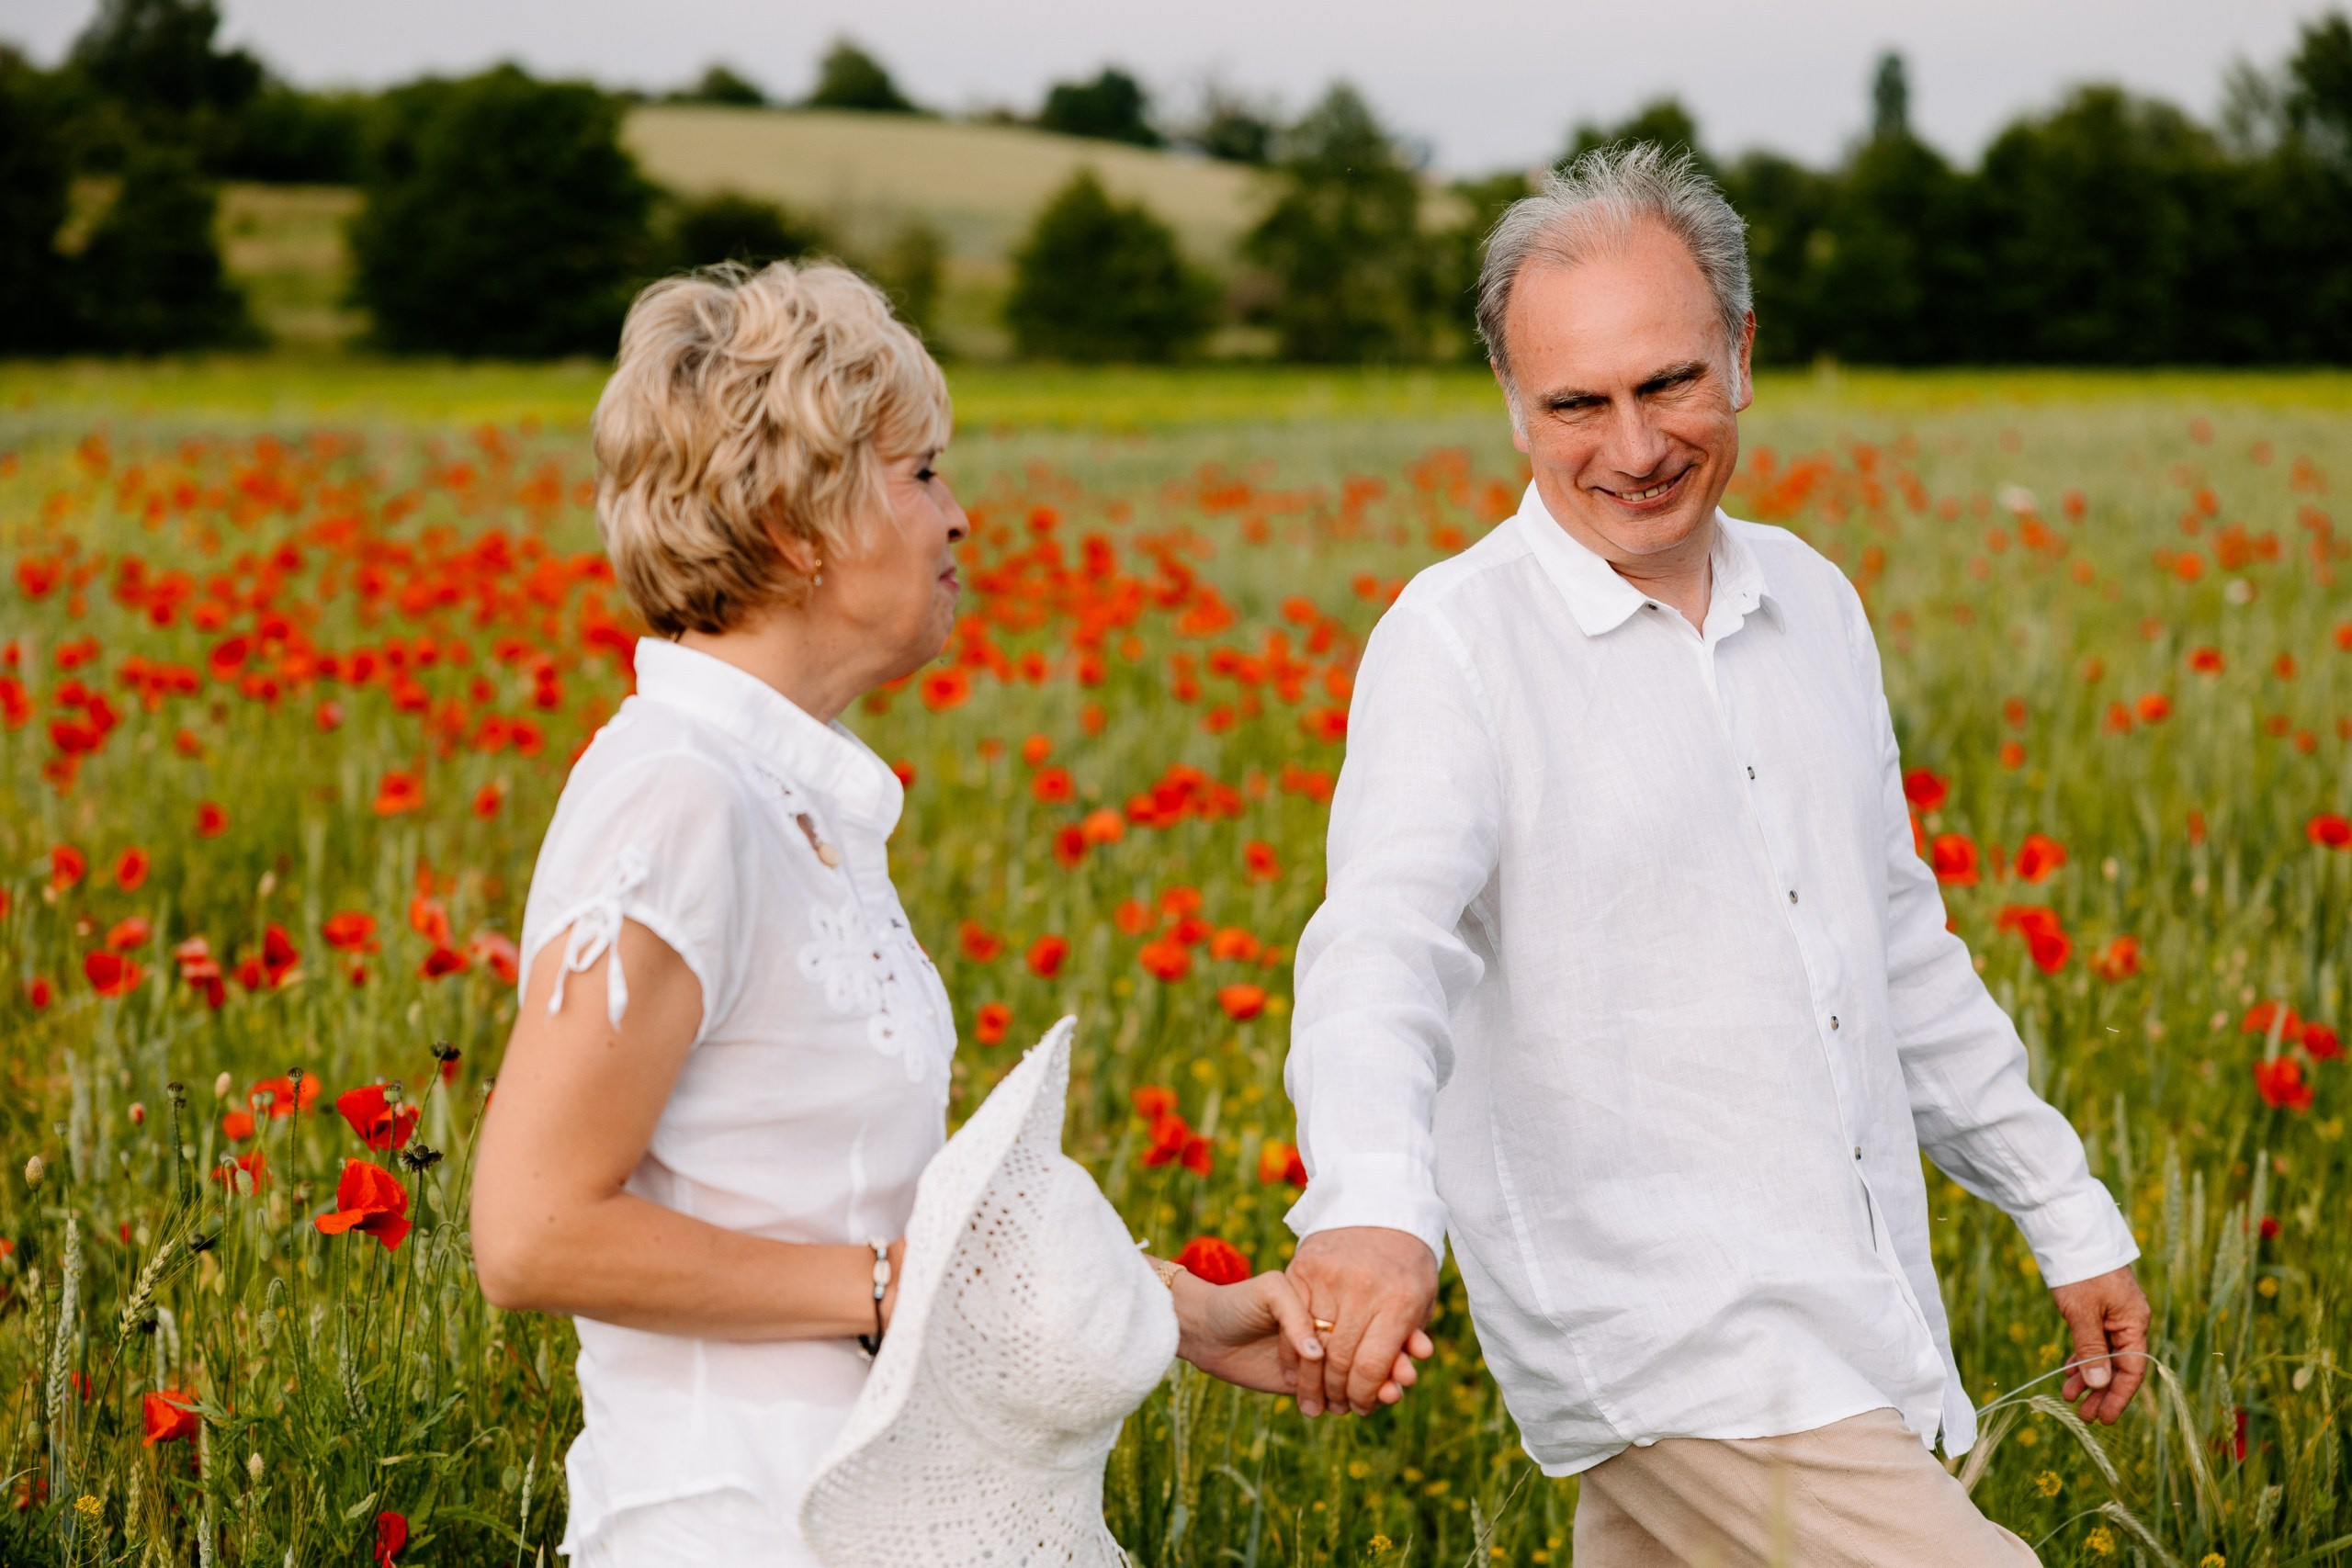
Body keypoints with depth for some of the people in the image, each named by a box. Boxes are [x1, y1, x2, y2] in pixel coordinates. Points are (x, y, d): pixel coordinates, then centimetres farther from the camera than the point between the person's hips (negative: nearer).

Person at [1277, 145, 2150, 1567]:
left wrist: (2069, 1212, 23)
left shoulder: (1815, 605, 12)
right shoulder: (1456, 642, -10)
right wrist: (1370, 1200, -45)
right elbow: (1383, 940, -25)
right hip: (1674, 1357, -6)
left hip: (1861, 1333, 7)